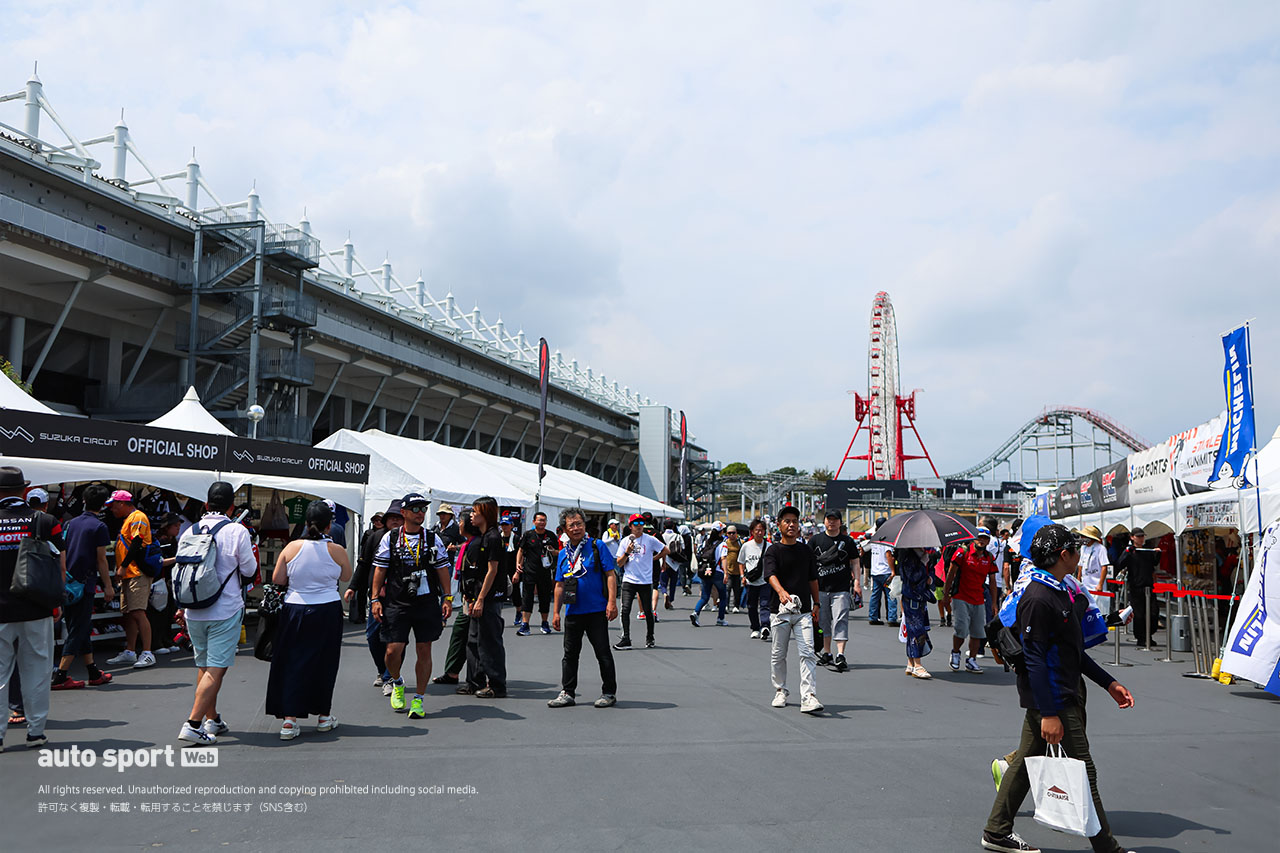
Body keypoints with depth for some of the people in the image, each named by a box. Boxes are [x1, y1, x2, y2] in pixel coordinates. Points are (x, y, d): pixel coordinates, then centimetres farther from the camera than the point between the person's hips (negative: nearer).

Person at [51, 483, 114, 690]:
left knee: (79, 628, 13)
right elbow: (101, 560, -9)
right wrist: (108, 586, -4)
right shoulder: (99, 527, -8)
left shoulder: (71, 523, 11)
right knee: (78, 630, -2)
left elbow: (62, 554, 13)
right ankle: (60, 677, -5)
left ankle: (94, 673, 20)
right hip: (85, 584, -7)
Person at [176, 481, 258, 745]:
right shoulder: (237, 531, -10)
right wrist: (250, 553, 16)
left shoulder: (190, 532, 5)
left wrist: (182, 608, 22)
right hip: (226, 611, -5)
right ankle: (193, 724, -10)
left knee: (204, 667, 17)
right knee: (216, 669, -3)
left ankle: (212, 719, 27)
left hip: (194, 612, 5)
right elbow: (249, 570, -5)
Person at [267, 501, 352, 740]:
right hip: (327, 611, -1)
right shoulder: (337, 550, -8)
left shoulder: (291, 548, -6)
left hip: (295, 611, 1)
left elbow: (276, 579, 1)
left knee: (292, 663, 8)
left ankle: (289, 719, 1)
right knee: (324, 663, 12)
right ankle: (324, 716, 22)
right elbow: (346, 577, 6)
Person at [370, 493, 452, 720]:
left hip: (427, 603, 1)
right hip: (396, 604, -1)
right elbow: (380, 569, 6)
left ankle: (418, 700, 15)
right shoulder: (390, 538, 4)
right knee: (393, 650, -6)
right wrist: (375, 599, 0)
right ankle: (397, 684, 26)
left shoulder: (433, 539, 8)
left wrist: (447, 597, 2)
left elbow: (442, 569, 9)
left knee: (424, 651, 2)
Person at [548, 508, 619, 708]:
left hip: (596, 610, -5)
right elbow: (560, 585, 14)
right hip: (573, 612, 5)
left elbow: (610, 575, -7)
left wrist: (612, 602, -15)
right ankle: (567, 693, 19)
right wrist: (556, 612, 10)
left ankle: (609, 693, 12)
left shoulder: (597, 546, -3)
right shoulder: (563, 553, 11)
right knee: (570, 653, 10)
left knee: (603, 652, 2)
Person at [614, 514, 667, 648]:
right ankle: (626, 639, -8)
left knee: (648, 611, 5)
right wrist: (627, 552, -12)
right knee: (625, 609, -11)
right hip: (629, 581, 1)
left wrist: (652, 558, 9)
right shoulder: (625, 541, 5)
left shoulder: (650, 540, 0)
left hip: (646, 581, -1)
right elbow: (619, 564, 2)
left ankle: (649, 639, 21)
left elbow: (665, 550, 12)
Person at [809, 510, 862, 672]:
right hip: (820, 587, 2)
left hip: (841, 588, -2)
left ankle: (840, 655, -14)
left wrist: (857, 582, 0)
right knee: (823, 621, 9)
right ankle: (826, 654, 22)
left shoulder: (847, 541, 7)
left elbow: (855, 563, 10)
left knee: (840, 620, -11)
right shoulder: (815, 540, 8)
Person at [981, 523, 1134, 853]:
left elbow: (1071, 650, 20)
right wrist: (1049, 713, -23)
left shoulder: (1059, 592, 12)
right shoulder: (1038, 599, -20)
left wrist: (1108, 683, 19)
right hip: (1053, 700, -10)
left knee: (1025, 761, 15)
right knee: (1084, 773, 0)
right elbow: (1034, 659, -22)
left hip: (1063, 694, 10)